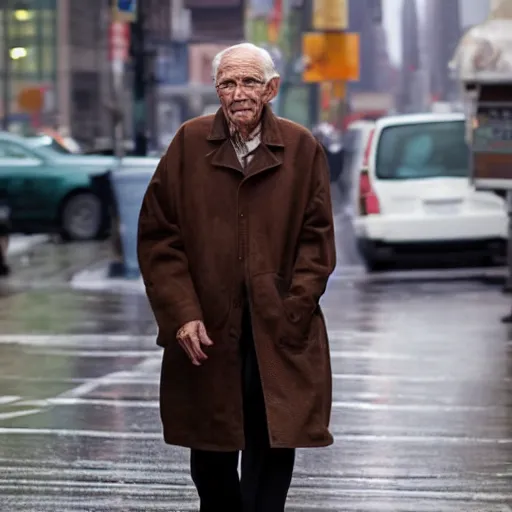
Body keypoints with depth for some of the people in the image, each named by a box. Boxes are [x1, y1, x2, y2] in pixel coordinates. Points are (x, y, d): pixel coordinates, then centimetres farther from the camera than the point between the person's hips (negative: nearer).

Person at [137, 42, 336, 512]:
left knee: (273, 456, -3)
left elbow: (316, 239, 3)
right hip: (206, 332, 1)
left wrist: (291, 315, -9)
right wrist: (182, 314, -8)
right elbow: (157, 236, 2)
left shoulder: (302, 148, 2)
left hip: (278, 333, -1)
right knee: (211, 464, 10)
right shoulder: (189, 143, 2)